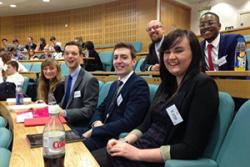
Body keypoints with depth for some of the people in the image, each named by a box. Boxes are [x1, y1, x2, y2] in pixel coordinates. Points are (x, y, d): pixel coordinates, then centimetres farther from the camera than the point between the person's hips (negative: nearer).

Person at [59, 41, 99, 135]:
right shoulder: (68, 78, 11)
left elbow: (89, 110, -18)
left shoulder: (90, 80, -15)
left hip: (79, 128, -7)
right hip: (66, 123, 7)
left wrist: (65, 113, -24)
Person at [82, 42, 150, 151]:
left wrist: (94, 130, -15)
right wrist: (97, 123, -6)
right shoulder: (115, 84, 15)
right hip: (105, 134, 7)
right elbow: (101, 109, 18)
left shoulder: (139, 85, -13)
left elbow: (128, 122, -21)